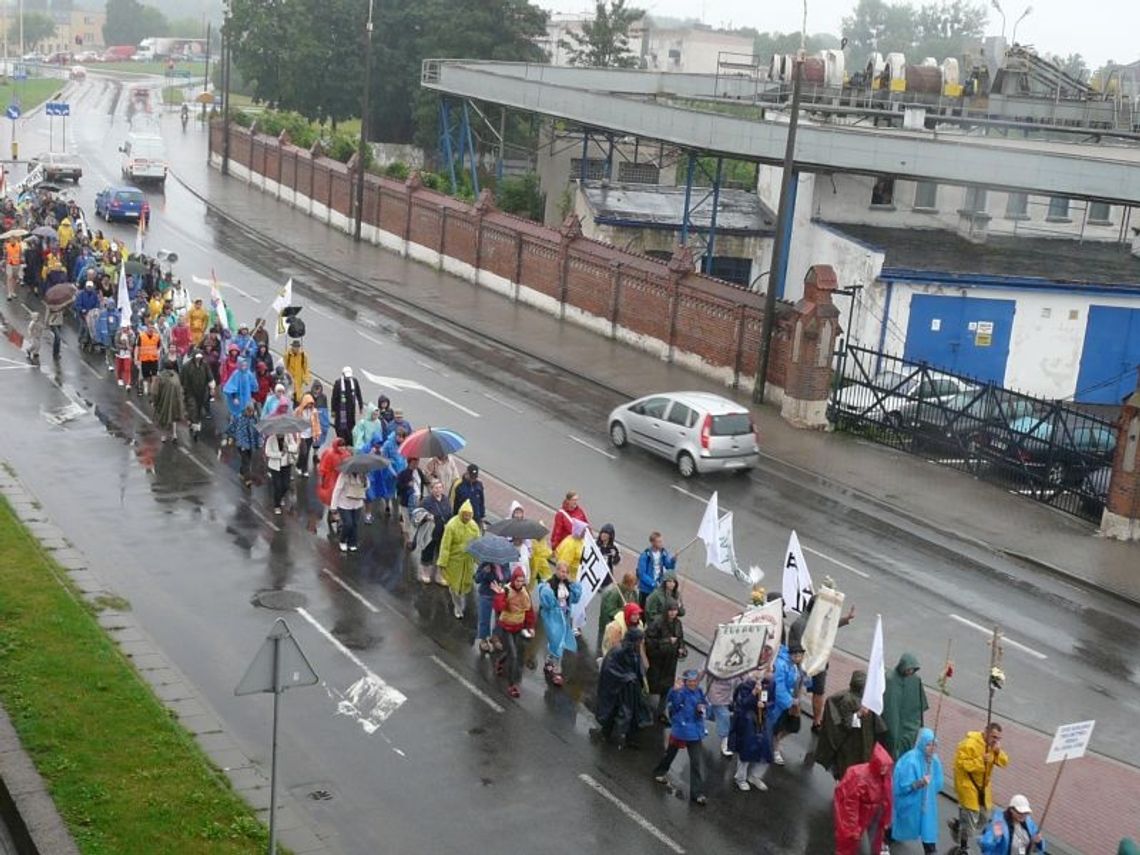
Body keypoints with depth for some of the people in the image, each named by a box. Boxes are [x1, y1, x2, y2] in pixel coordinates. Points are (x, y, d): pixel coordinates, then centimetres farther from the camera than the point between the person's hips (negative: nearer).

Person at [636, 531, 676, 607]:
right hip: (646, 589, -4)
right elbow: (641, 573, -20)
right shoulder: (645, 555, -20)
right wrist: (653, 583, -24)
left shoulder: (663, 553, -4)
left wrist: (673, 560, -20)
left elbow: (670, 567, 1)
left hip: (658, 588, 4)